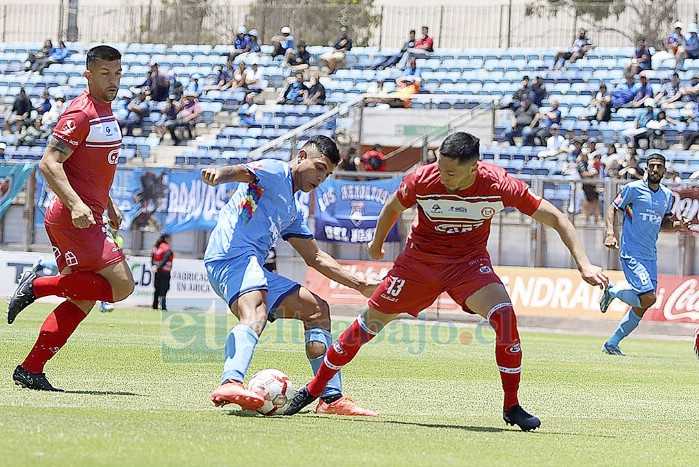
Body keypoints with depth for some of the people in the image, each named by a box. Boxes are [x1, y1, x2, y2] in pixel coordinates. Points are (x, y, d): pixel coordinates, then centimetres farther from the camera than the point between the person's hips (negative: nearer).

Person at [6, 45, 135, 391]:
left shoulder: (104, 110, 18)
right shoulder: (81, 113, -13)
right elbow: (49, 164, -20)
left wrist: (109, 206, 28)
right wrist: (76, 204, -30)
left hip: (87, 217, 10)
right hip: (73, 218, -10)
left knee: (83, 302, 8)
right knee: (121, 285, -15)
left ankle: (30, 370, 10)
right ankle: (38, 286, -8)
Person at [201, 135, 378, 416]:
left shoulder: (292, 213, 31)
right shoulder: (275, 173, 4)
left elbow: (315, 257, 37)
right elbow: (243, 172, -18)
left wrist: (360, 285, 34)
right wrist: (220, 173, -42)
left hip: (252, 268, 10)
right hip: (232, 256, -10)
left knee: (317, 309, 17)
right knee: (255, 313, -37)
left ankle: (331, 398, 17)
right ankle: (230, 384, -63)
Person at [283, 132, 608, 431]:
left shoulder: (499, 184, -26)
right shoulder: (423, 180, -24)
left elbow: (555, 218, -18)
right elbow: (392, 208, 1)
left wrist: (584, 265, -25)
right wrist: (377, 244, 18)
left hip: (469, 262, -1)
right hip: (419, 259, 1)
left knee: (504, 314, -26)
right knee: (371, 322, 4)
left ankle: (511, 407, -14)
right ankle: (314, 389, 23)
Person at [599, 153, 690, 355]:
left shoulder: (667, 195, 11)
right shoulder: (633, 189, -7)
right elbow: (613, 208, -2)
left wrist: (678, 225, 1)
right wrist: (610, 232, -17)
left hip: (651, 256, 7)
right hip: (631, 253, -7)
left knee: (641, 307, 5)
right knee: (648, 298, -21)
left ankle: (612, 344, 17)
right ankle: (612, 291, 6)